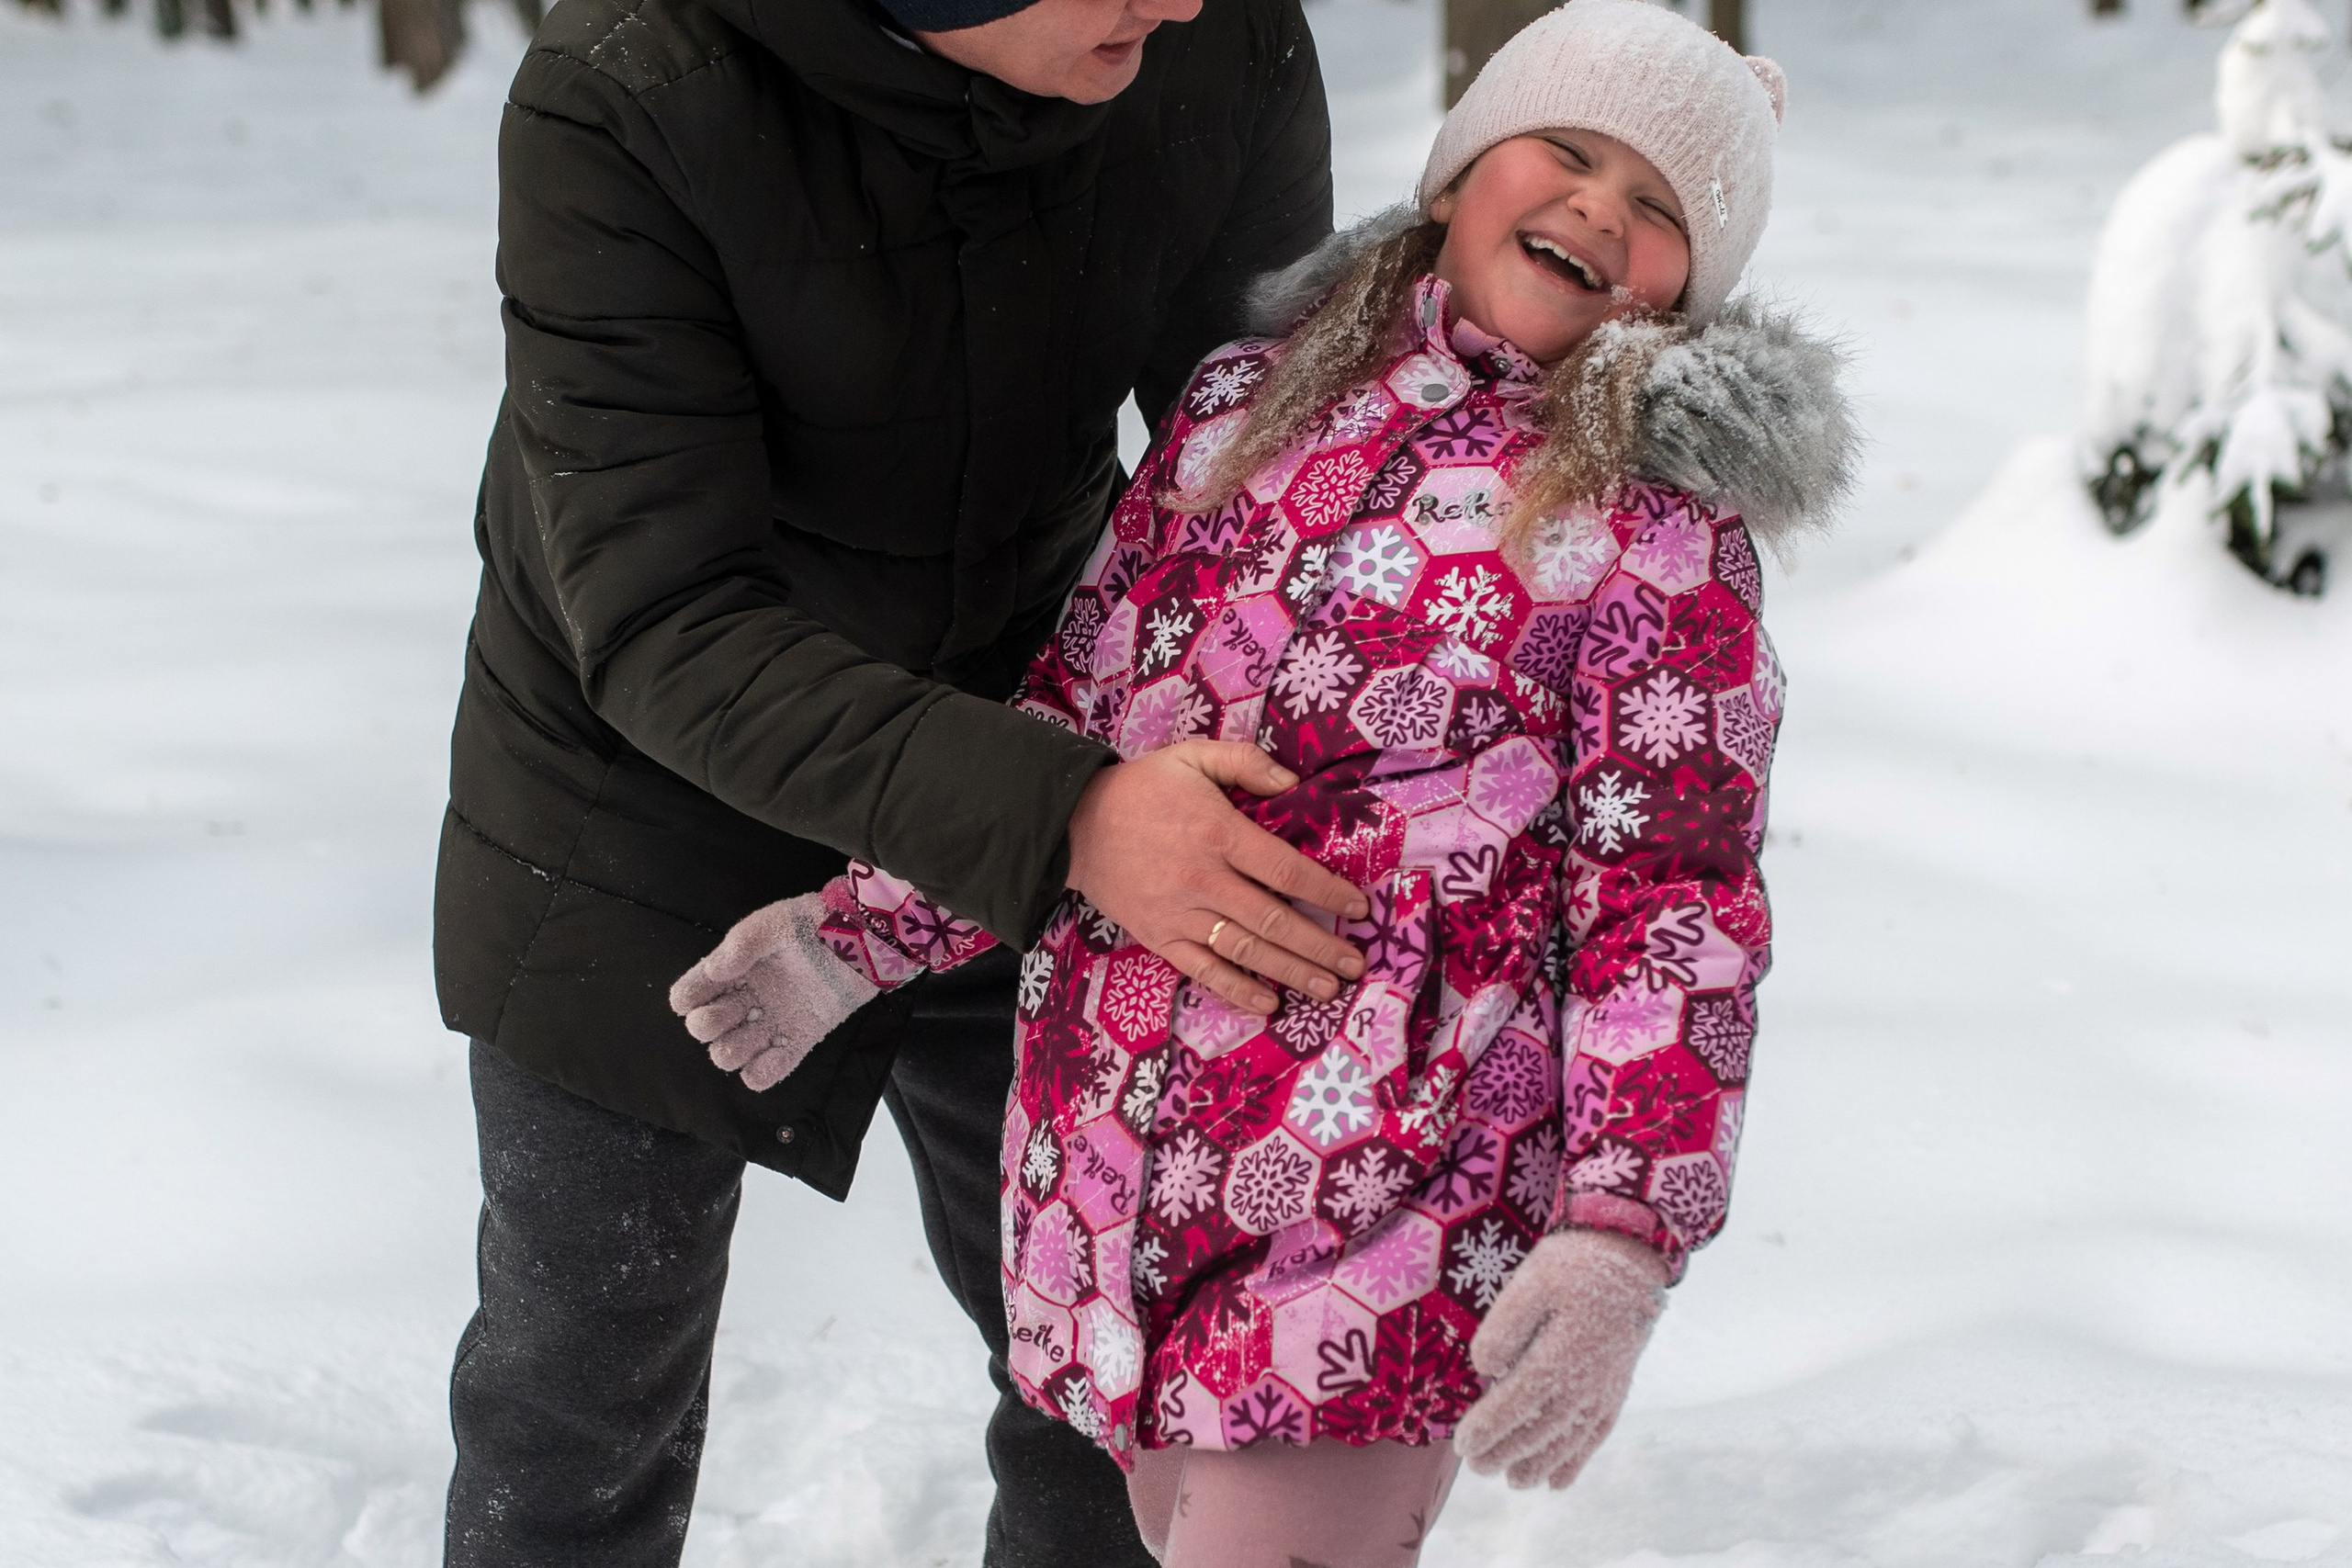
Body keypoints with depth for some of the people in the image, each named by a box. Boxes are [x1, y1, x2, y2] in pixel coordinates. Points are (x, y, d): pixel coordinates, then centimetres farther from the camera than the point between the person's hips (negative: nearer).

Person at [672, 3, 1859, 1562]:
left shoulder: (1658, 534, -5)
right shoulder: (1244, 407, 10)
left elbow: (1671, 903, -9)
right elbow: (1077, 717, 19)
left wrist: (1625, 1233, -18)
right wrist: (862, 933, 17)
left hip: (1385, 1222, -6)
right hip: (1108, 1184, 6)